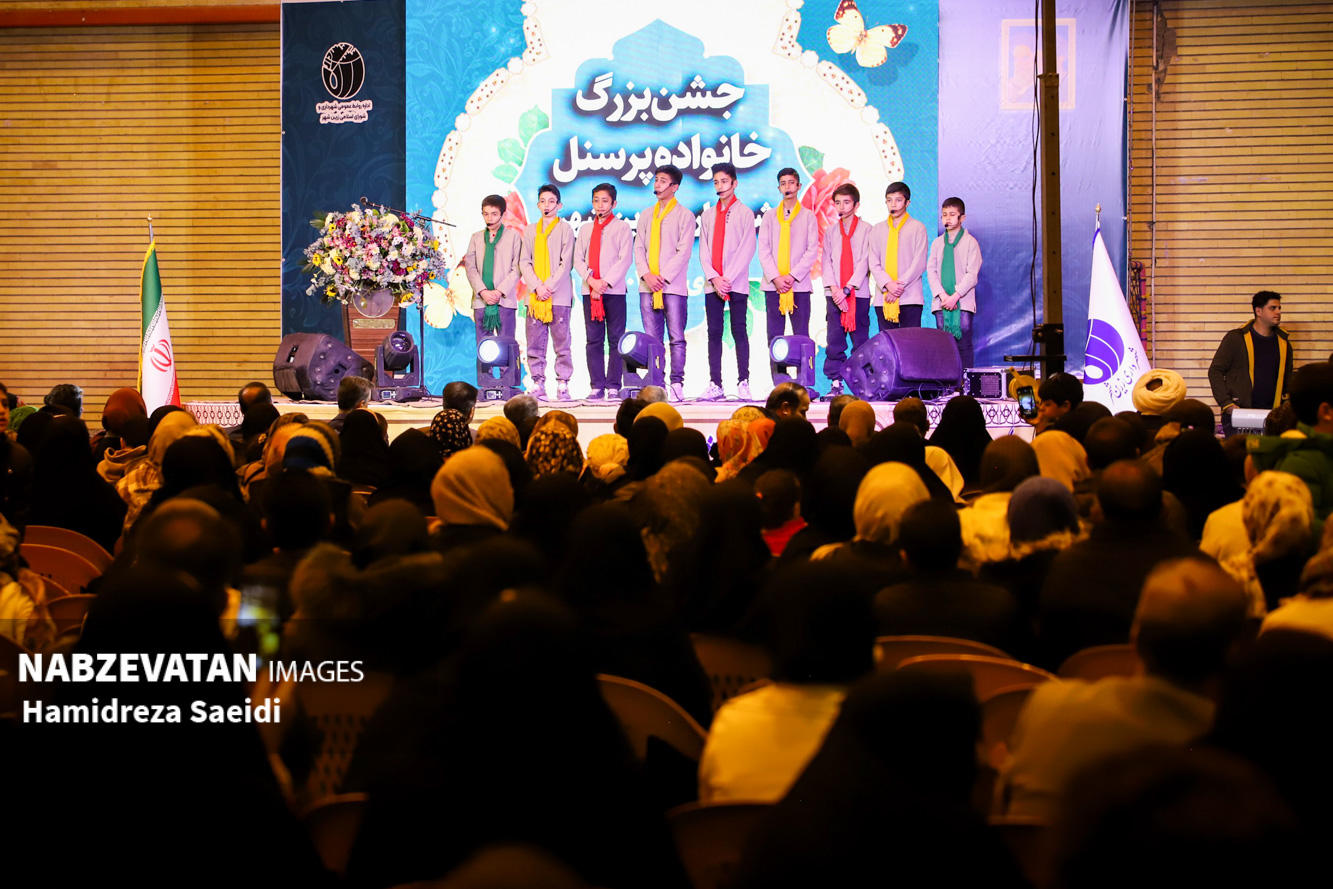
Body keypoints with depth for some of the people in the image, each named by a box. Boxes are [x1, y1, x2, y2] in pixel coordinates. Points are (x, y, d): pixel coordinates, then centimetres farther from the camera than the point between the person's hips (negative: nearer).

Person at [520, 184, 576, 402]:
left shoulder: (565, 229, 6)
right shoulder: (531, 231, 16)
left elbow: (566, 263, -2)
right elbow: (524, 262, 9)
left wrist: (549, 286, -11)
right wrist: (537, 286, -6)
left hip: (559, 296, -3)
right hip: (535, 295, 3)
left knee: (561, 341, -4)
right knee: (535, 343, 0)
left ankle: (563, 384, -2)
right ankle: (538, 384, 3)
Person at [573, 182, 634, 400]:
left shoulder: (621, 227, 7)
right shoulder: (585, 229, 17)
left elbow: (625, 258, -3)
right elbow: (578, 259, 9)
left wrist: (606, 282, -13)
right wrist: (591, 280, -8)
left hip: (614, 290, -3)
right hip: (590, 290, 3)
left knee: (615, 340, -4)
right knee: (593, 340, 1)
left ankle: (614, 386, -4)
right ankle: (597, 386, 3)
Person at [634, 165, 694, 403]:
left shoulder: (684, 215, 3)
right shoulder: (646, 216, 18)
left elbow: (684, 251, -5)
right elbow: (638, 248, 12)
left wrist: (664, 276, -13)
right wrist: (647, 274, -5)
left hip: (674, 286, -5)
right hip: (648, 286, 5)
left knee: (676, 338, -5)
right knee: (652, 338, 3)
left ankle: (677, 384, -6)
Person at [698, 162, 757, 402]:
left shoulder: (745, 213, 4)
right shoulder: (707, 215, 16)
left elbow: (747, 249, -3)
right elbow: (704, 251, 10)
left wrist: (729, 278, -11)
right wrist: (714, 278, -5)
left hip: (737, 283, -4)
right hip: (712, 284, 4)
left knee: (739, 332, -5)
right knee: (714, 334, 0)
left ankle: (743, 383, -6)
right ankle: (715, 385, 0)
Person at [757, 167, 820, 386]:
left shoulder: (808, 216, 10)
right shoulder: (769, 216, 14)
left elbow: (812, 251, 1)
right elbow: (763, 250, 6)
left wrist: (792, 276, -10)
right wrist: (775, 278, -8)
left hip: (799, 284, -2)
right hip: (773, 284, 2)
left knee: (801, 335, -5)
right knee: (774, 335, -2)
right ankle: (778, 383, -1)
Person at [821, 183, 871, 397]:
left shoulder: (866, 230, 3)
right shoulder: (831, 232, 15)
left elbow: (864, 262, -4)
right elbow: (827, 262, 8)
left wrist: (847, 289, -12)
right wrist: (834, 289, -8)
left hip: (858, 293, -3)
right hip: (835, 295, 3)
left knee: (860, 340, -3)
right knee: (834, 341, -3)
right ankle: (835, 383, -2)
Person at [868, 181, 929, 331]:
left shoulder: (918, 228, 6)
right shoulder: (877, 230, 15)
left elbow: (920, 262, -1)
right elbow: (874, 263, 7)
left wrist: (901, 285, -11)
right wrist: (888, 284, -11)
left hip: (910, 297, -3)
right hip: (883, 298, 3)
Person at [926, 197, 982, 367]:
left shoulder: (970, 242, 3)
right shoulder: (937, 243, 14)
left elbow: (972, 274, -3)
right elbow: (931, 270, 7)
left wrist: (955, 296, -13)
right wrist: (942, 295, -8)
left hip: (963, 302, -3)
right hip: (941, 303, 3)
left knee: (964, 344, -6)